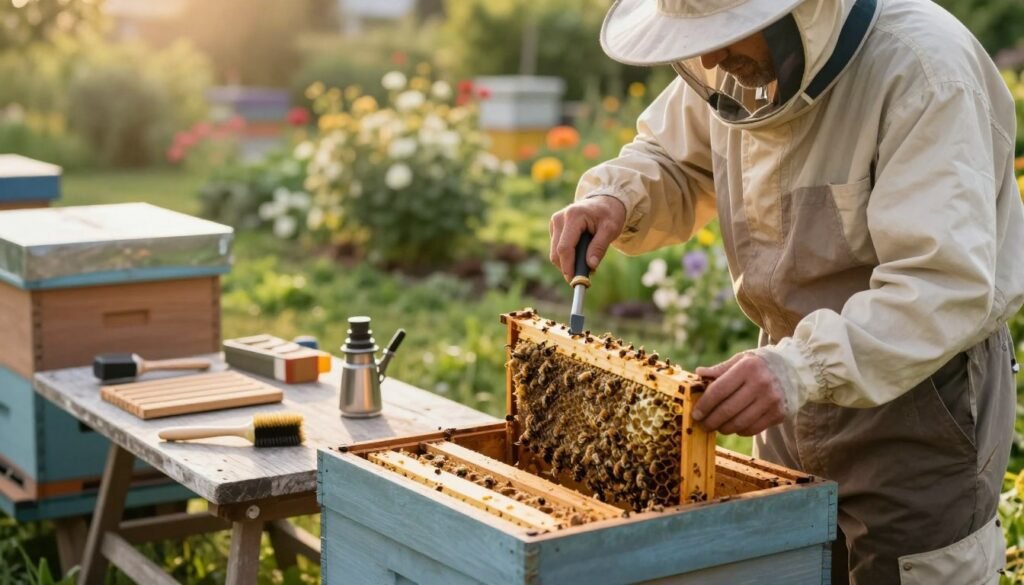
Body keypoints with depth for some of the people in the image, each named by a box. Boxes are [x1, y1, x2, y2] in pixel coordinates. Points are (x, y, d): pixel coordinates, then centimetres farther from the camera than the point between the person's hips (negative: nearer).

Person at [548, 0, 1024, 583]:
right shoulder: (744, 60, -4)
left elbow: (947, 285, -32)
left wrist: (806, 365, -45)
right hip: (800, 397, 7)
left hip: (921, 393, -6)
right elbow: (673, 163, 13)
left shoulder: (921, 70, -26)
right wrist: (615, 197, -9)